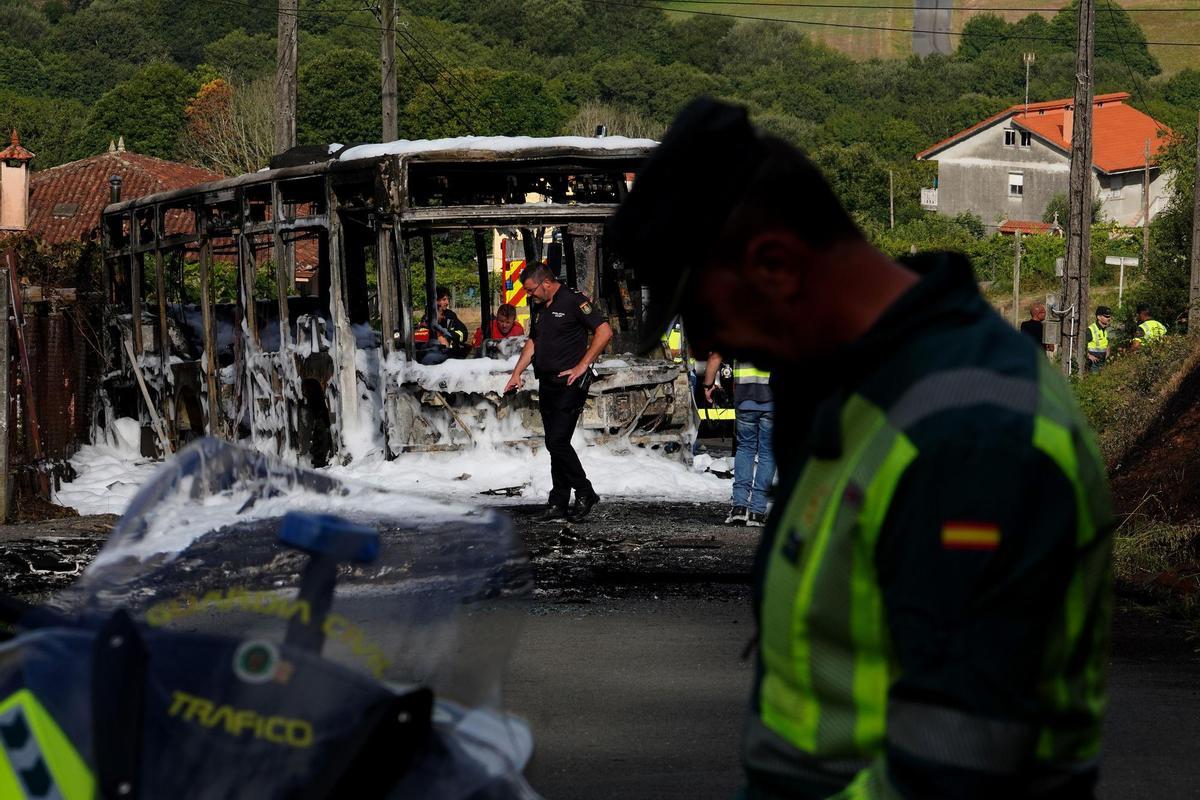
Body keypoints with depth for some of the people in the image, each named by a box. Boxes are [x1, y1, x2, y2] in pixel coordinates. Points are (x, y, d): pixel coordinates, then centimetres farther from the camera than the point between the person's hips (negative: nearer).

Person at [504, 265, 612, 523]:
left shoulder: (574, 302, -9)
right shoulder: (539, 308, 16)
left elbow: (605, 331, -14)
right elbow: (532, 342, 28)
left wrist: (581, 366, -15)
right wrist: (517, 373, 18)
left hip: (569, 383, -8)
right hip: (547, 384, 8)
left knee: (557, 441, -13)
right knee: (555, 444, 6)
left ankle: (585, 494, 1)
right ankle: (558, 505, 7)